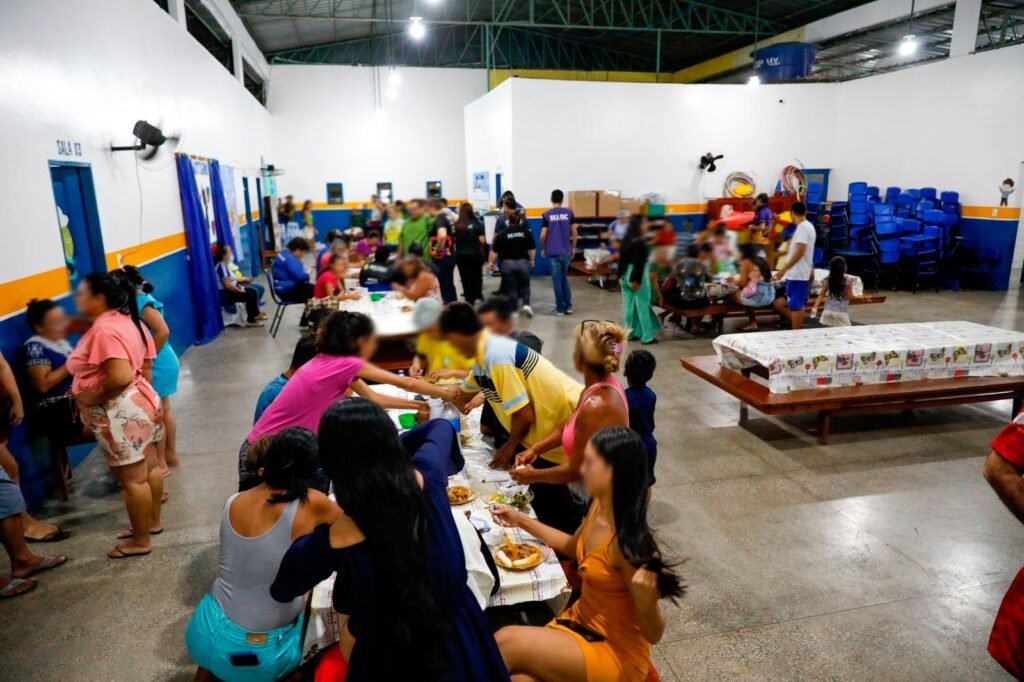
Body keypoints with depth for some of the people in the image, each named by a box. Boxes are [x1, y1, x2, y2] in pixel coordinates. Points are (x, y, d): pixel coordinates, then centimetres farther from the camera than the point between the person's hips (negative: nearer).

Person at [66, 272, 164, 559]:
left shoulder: (104, 331, -22)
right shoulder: (127, 321, 9)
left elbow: (121, 377, -32)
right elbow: (144, 367, 15)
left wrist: (92, 397, -18)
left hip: (120, 413, -10)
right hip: (141, 403, 10)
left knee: (132, 479, 2)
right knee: (149, 467, 19)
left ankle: (140, 541, 15)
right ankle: (152, 521, 35)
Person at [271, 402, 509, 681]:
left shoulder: (336, 536, -30)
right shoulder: (426, 477, -23)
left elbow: (282, 588, -7)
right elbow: (440, 426, 2)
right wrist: (385, 450, 9)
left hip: (392, 656, -3)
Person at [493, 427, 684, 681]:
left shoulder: (628, 544, -29)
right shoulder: (599, 506, -7)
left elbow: (653, 634, -18)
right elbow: (573, 546, 16)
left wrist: (646, 603, -38)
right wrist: (521, 520, 12)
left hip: (616, 653, -6)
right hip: (581, 621, 6)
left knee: (506, 642, -19)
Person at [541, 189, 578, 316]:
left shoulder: (547, 215, -4)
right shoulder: (569, 213, 2)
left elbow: (543, 235, -6)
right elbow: (574, 233, 1)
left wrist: (543, 249, 9)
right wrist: (573, 248, 14)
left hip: (553, 252, -3)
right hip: (566, 251, 3)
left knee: (557, 279, 3)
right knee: (564, 278, 17)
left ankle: (560, 308, 6)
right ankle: (568, 306, 15)